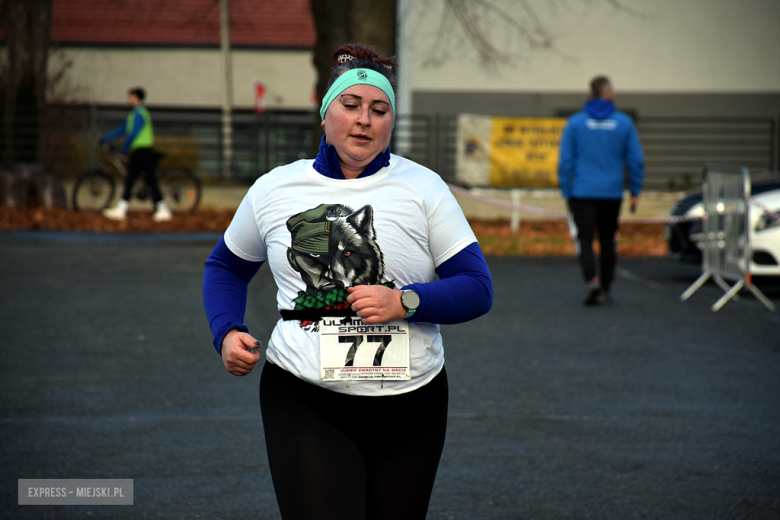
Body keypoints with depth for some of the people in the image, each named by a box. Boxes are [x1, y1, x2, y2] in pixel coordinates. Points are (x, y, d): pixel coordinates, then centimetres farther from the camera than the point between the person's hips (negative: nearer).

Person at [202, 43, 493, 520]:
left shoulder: (423, 189, 2)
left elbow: (478, 289, 0)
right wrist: (227, 332, 4)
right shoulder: (275, 189, 7)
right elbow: (226, 268, 23)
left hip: (409, 406, 1)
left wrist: (405, 302, -17)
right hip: (304, 403, -1)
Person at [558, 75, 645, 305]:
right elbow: (636, 160, 1)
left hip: (582, 193, -2)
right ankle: (605, 289, 18)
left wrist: (566, 192, 5)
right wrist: (635, 191, 10)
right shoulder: (624, 123, -1)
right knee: (607, 240, 14)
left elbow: (565, 161, -3)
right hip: (612, 192, 2)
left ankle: (592, 279, -25)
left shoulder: (575, 122, -3)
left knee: (584, 239, -2)